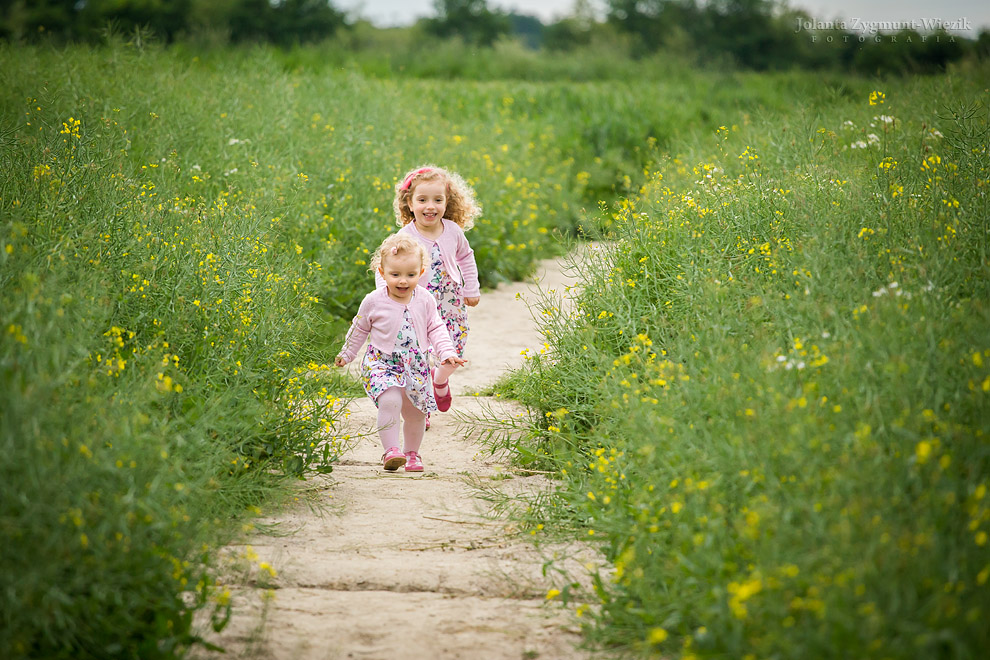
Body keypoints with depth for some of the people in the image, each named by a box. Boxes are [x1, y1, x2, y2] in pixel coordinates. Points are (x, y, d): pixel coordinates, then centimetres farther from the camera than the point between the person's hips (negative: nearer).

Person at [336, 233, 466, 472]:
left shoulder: (425, 300, -3)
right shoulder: (373, 301, -9)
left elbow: (436, 329, 6)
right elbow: (359, 329, 7)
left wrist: (447, 353, -7)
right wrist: (346, 354, 15)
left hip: (415, 365, 3)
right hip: (382, 363, -3)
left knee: (416, 412, 10)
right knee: (390, 401, -27)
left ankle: (411, 453, 30)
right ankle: (391, 450, -25)